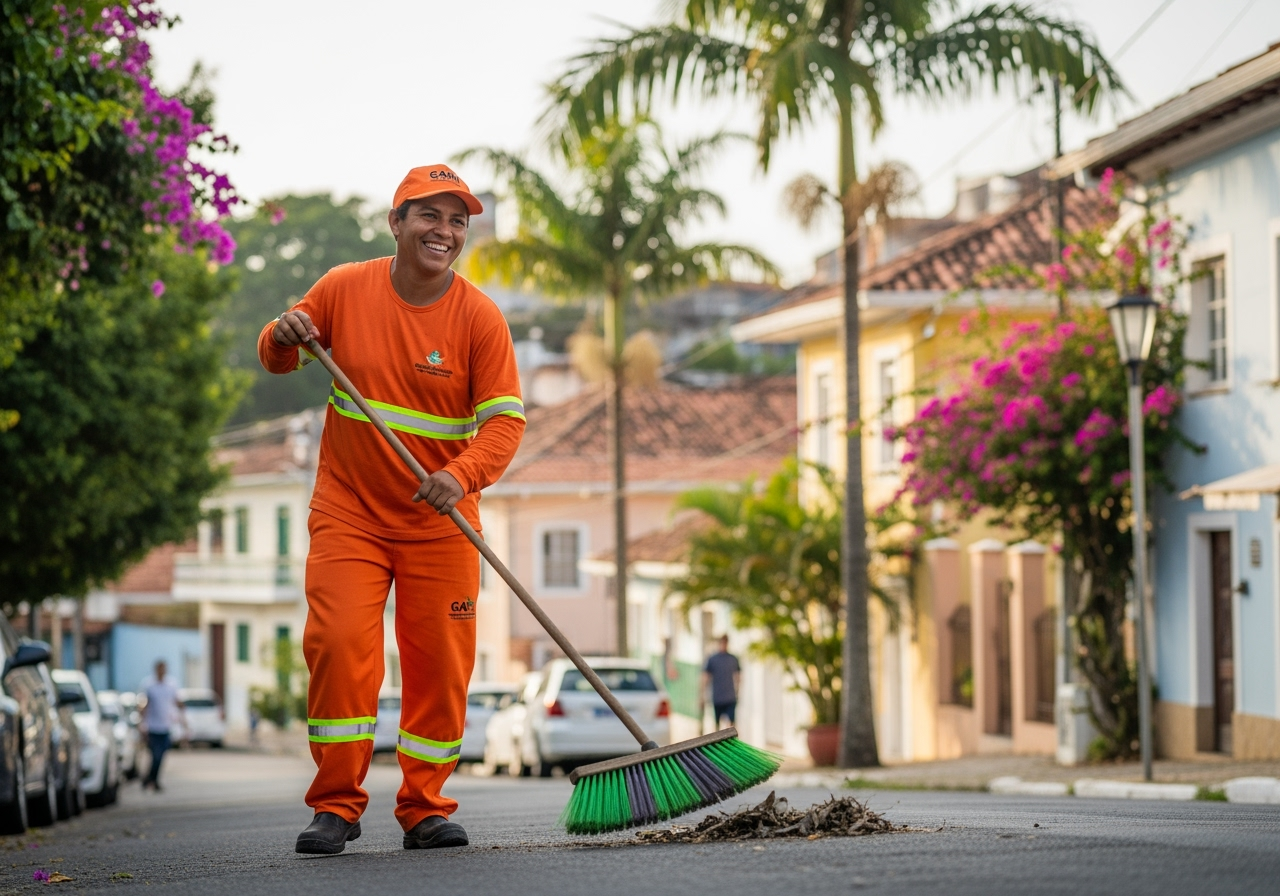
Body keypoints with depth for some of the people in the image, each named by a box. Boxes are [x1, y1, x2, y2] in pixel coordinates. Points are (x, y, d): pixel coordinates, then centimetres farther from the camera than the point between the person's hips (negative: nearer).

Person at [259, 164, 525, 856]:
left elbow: (504, 420, -12)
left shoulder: (479, 317, -7)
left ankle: (424, 806, 15)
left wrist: (461, 476, -31)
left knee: (439, 664, 1)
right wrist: (285, 338, -13)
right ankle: (336, 804, -2)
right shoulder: (343, 290, -3)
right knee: (339, 644, -12)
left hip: (440, 521, 0)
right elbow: (278, 359, 12)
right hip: (348, 510, 0)